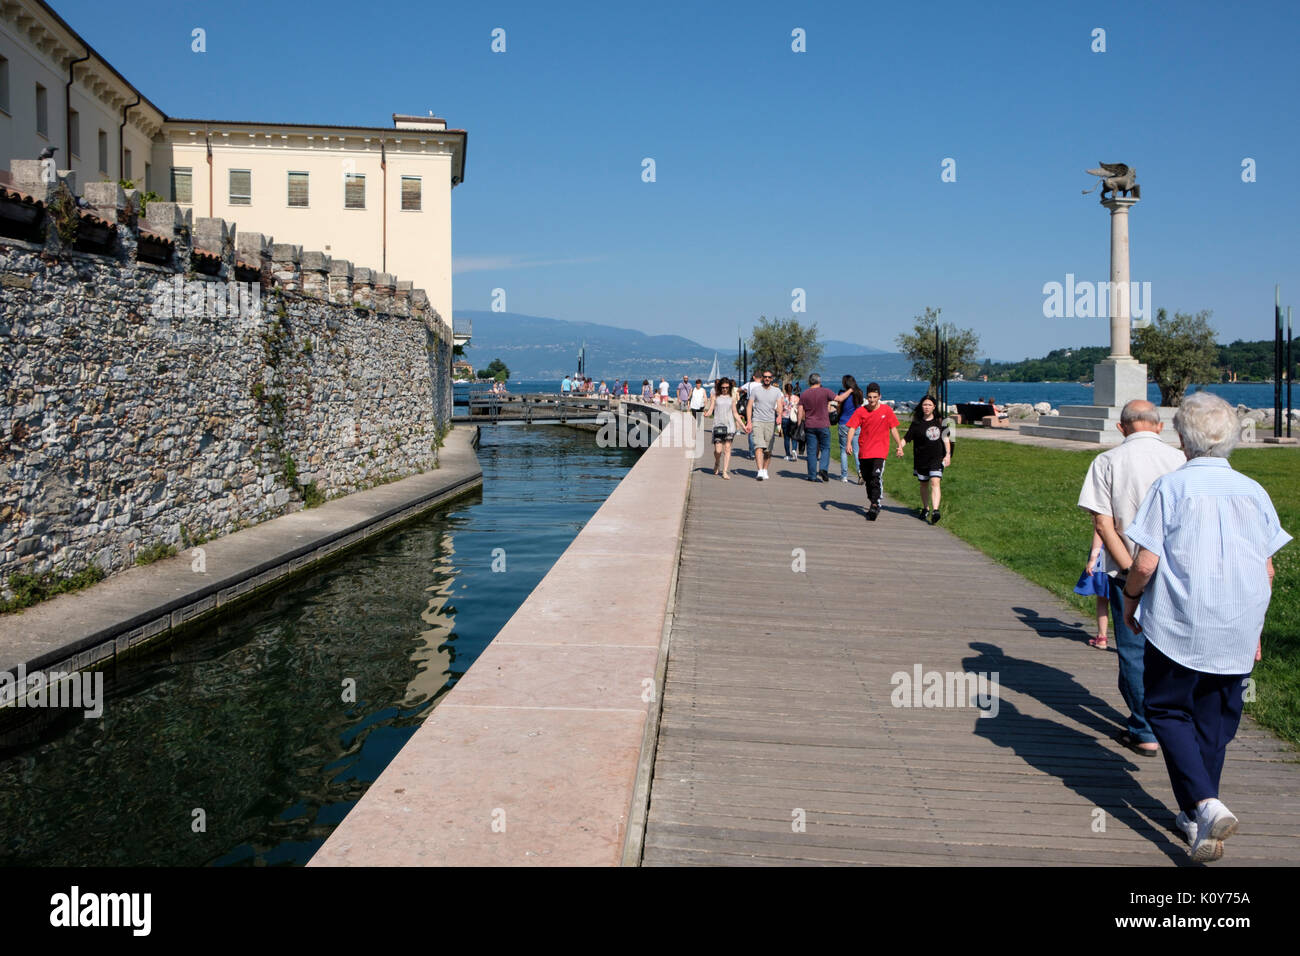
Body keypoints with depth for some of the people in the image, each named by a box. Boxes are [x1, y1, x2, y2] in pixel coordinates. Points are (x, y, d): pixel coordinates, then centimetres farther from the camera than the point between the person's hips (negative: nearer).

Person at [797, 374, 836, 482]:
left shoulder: (804, 394, 4)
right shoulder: (825, 392, -5)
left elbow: (800, 411, 2)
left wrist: (799, 425, 6)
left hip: (809, 426, 2)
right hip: (823, 425, -2)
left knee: (811, 450, 5)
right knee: (825, 448, 10)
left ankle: (812, 475, 4)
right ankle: (823, 468, -10)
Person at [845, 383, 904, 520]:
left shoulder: (887, 410, 0)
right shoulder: (861, 411, 1)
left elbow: (893, 429, 6)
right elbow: (852, 428, -5)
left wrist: (899, 445, 1)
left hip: (879, 451, -3)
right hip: (864, 451, 3)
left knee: (876, 478, -19)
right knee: (867, 479, 13)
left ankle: (875, 505, -21)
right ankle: (872, 504, 28)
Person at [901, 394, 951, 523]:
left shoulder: (939, 421, 4)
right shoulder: (916, 423, 1)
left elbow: (945, 439, 10)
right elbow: (907, 438, -1)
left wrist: (948, 455, 2)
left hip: (937, 458, -1)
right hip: (921, 459, 1)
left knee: (935, 482, -17)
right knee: (924, 484, 14)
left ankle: (935, 511, -26)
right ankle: (925, 509, 32)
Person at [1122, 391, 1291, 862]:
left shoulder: (1170, 486, -9)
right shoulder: (1254, 492, 5)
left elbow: (1145, 563, -12)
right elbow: (1267, 570, 9)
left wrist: (1130, 600, 6)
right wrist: (1253, 625, 21)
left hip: (1178, 627, -4)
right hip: (1238, 632, 5)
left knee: (1169, 712, 9)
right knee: (1215, 722, 15)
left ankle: (1205, 804, -10)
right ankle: (1197, 818, 22)